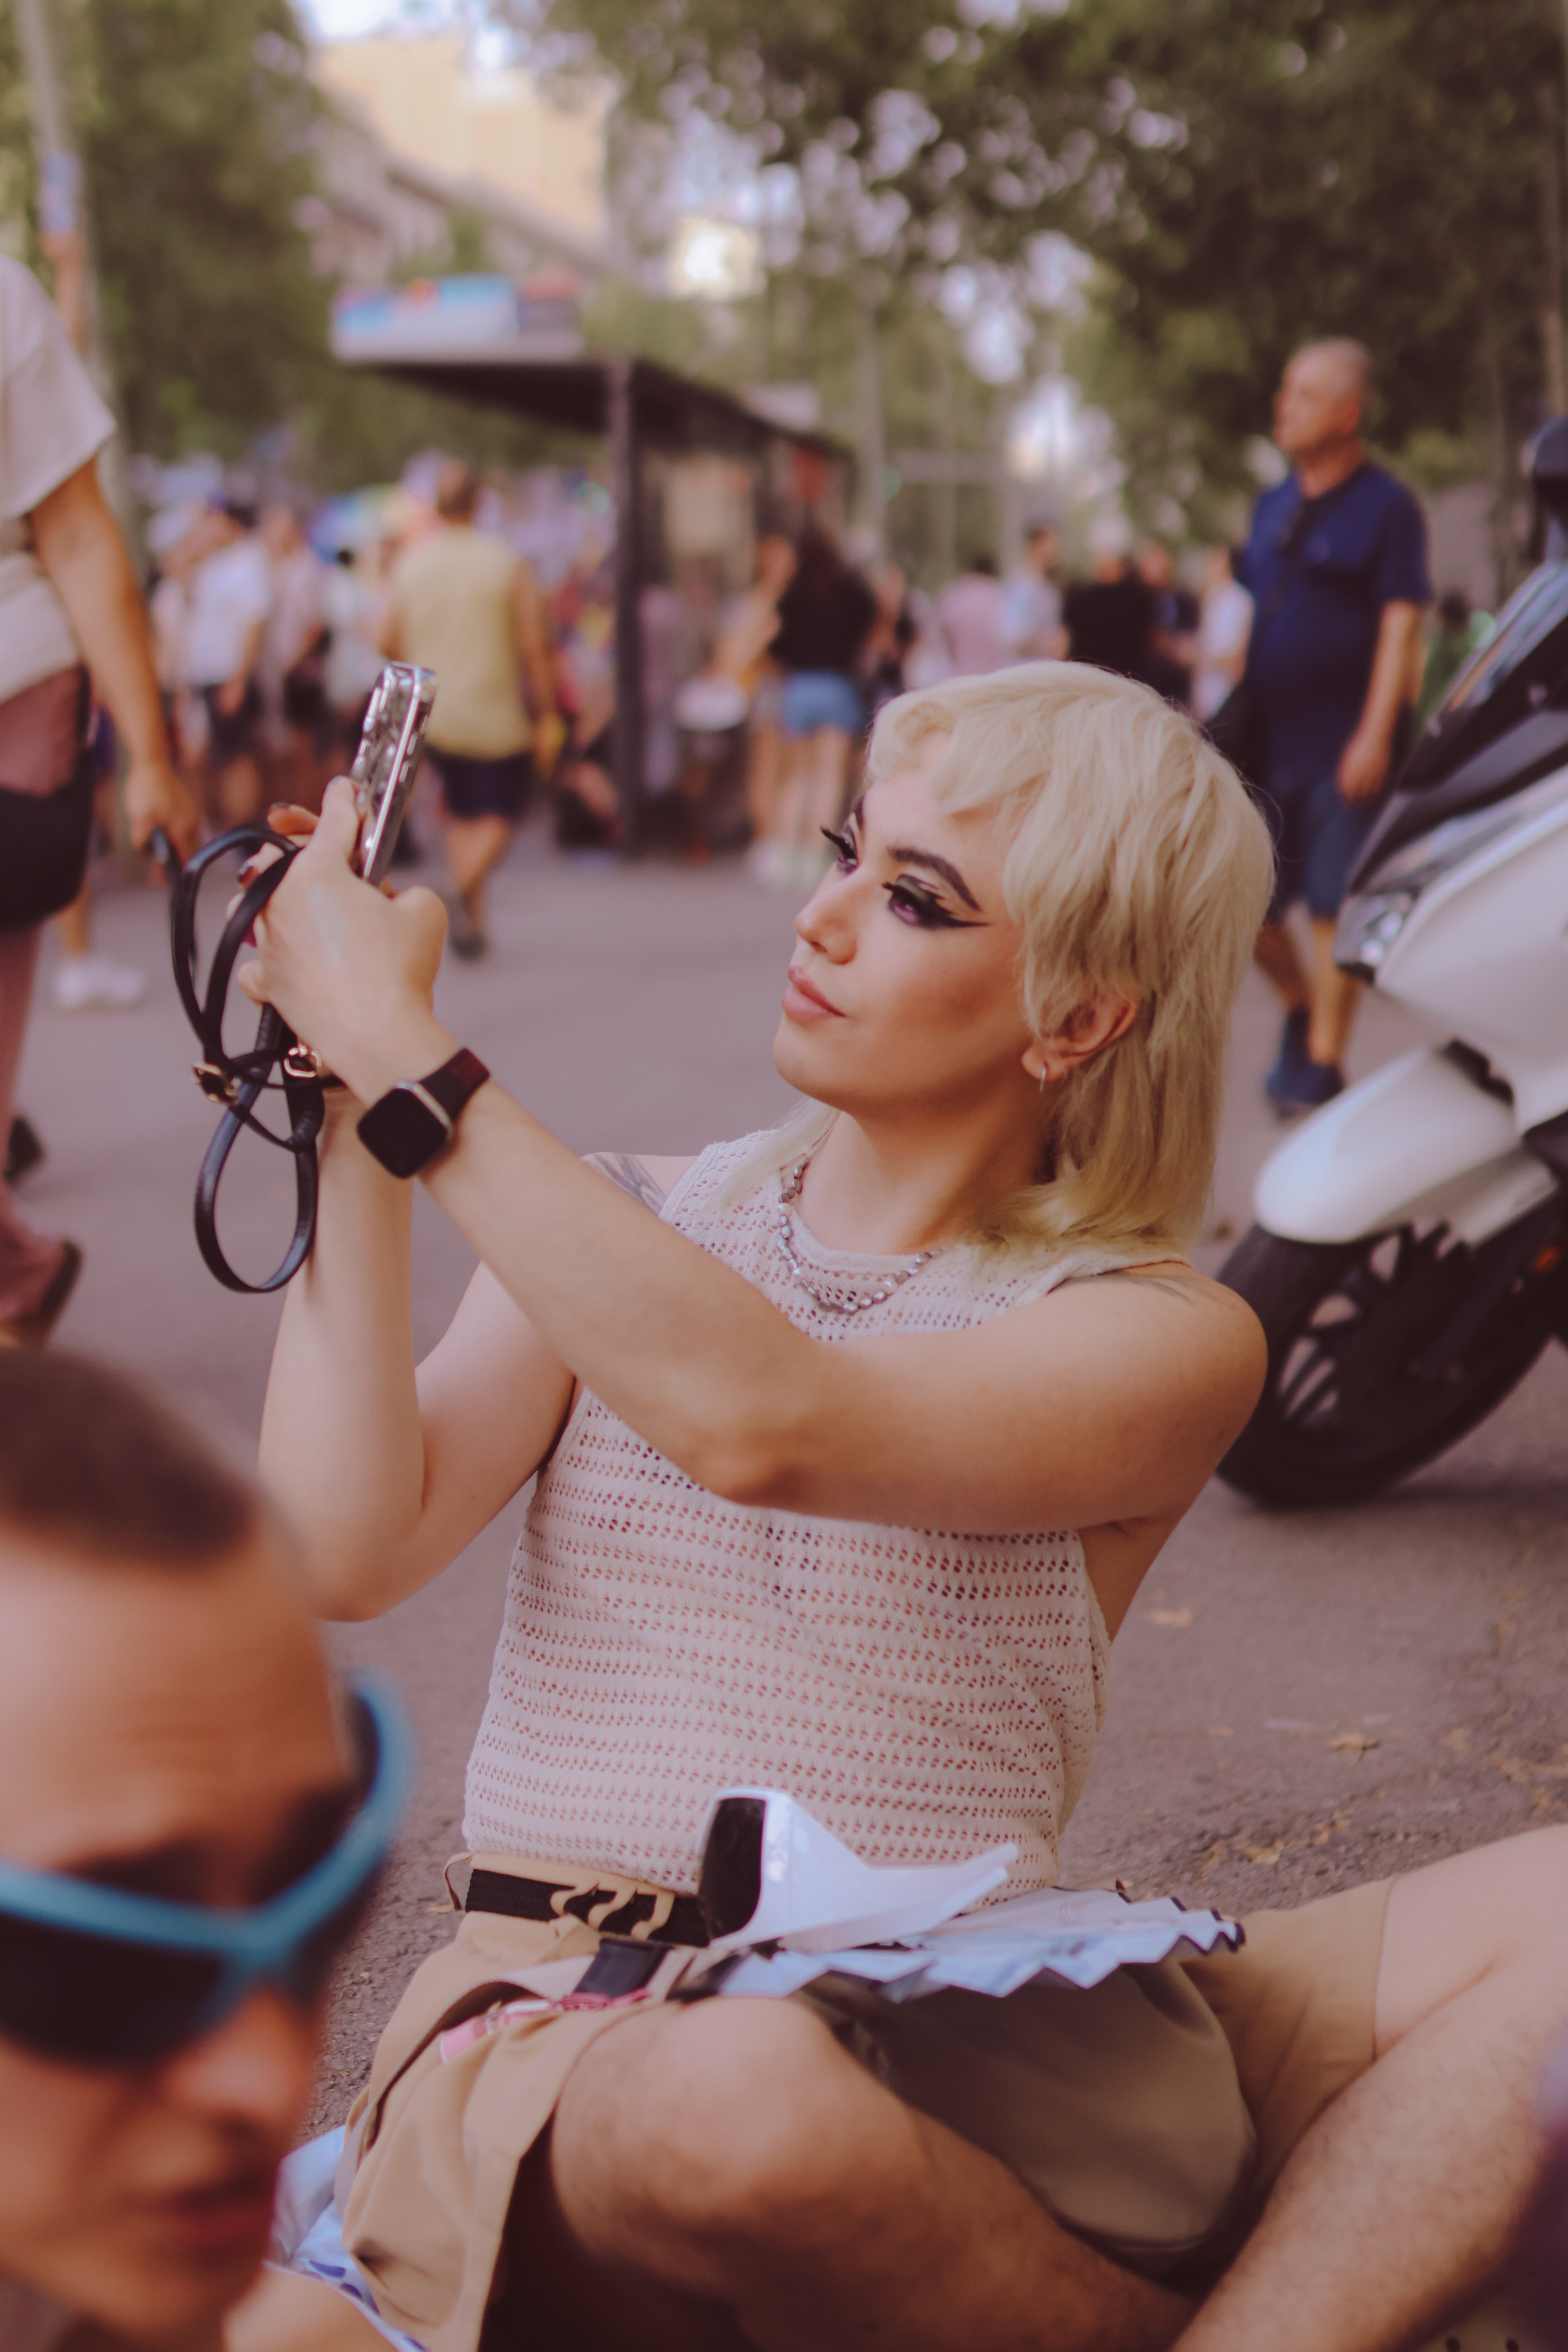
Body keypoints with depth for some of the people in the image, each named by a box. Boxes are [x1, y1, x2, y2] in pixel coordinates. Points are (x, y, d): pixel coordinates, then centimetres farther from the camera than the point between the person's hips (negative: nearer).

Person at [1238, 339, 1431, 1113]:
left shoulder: (1386, 506, -7)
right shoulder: (1274, 504, 13)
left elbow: (1402, 626, -12)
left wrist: (1375, 737, -19)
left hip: (1344, 746, -6)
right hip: (1269, 742, 6)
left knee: (1334, 908, -4)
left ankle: (1322, 1061, 3)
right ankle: (1299, 1006, 32)